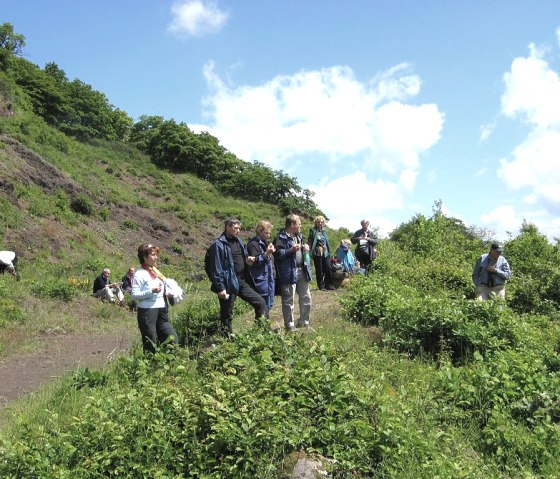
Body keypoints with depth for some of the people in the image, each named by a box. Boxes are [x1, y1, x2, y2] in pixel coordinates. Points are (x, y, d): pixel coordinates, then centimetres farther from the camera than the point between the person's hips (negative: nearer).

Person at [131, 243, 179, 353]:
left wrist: (168, 295, 9)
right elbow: (134, 295, -14)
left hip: (161, 310, 7)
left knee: (173, 339, 1)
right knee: (151, 345, -2)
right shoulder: (140, 274, -7)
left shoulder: (156, 272, 16)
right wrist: (151, 291, -21)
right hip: (147, 312, -7)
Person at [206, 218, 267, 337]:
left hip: (242, 281, 7)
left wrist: (248, 260, 2)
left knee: (260, 302, 5)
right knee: (227, 314, 3)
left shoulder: (239, 242, 13)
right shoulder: (219, 245, -10)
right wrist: (220, 288, -18)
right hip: (228, 283, -7)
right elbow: (216, 268, -14)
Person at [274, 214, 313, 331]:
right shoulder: (281, 237, -12)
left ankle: (304, 321, 28)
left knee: (306, 298, 14)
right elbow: (277, 254, -18)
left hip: (302, 271, 8)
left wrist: (306, 249, 6)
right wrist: (291, 250, -25)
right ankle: (289, 325, 10)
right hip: (289, 272, -8)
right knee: (289, 301, 0)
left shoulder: (299, 236, 15)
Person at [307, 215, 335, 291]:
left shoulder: (324, 231, 14)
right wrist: (310, 251, -13)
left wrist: (329, 253, 13)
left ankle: (328, 284, 11)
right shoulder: (313, 231, -1)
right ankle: (321, 286, 10)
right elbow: (309, 242, -5)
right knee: (319, 270, 1)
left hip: (325, 253, 4)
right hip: (317, 253, -4)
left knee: (328, 269, 0)